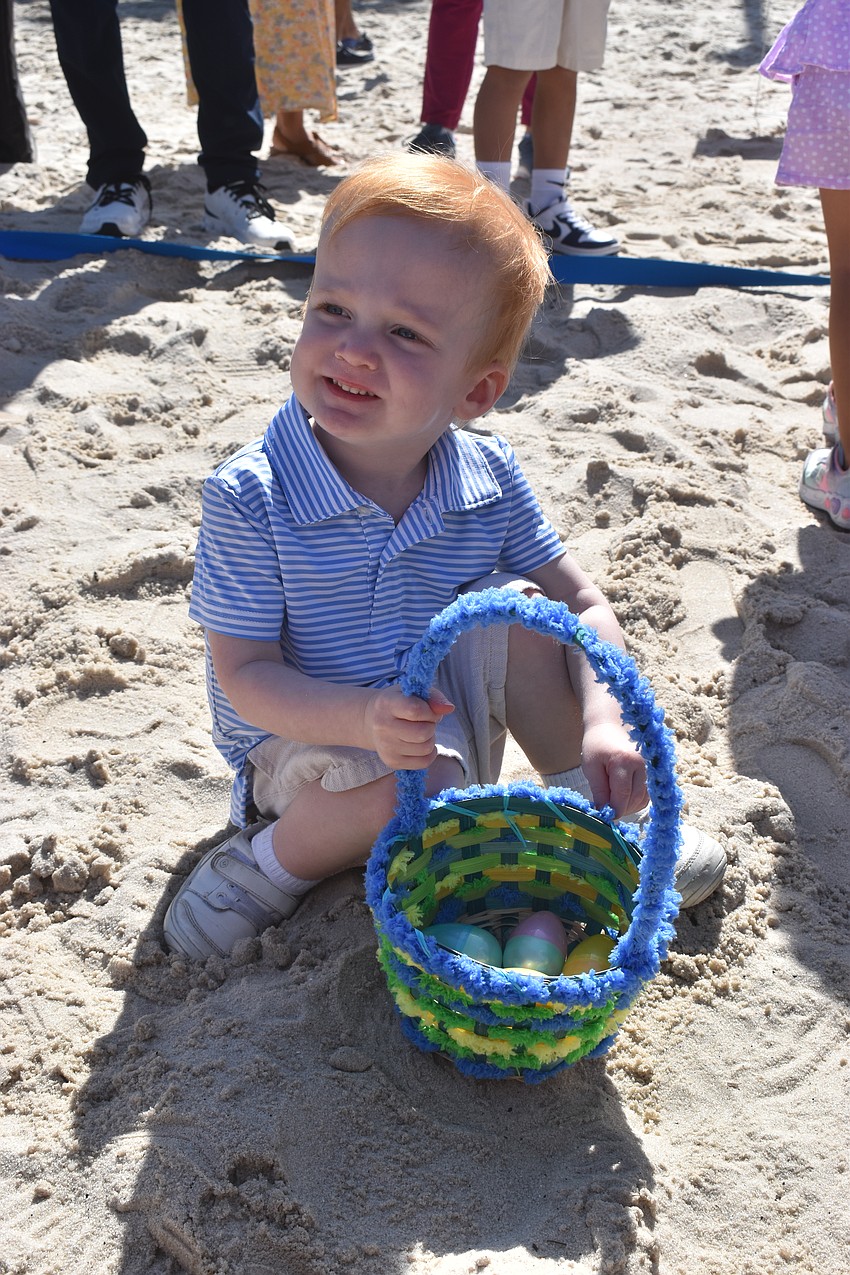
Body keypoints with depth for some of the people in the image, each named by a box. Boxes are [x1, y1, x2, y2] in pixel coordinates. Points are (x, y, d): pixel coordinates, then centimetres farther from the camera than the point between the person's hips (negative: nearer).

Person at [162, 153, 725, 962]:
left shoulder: (488, 479, -14)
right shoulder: (249, 498, -24)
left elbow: (584, 606, -6)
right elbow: (244, 675, -21)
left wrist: (601, 722, -24)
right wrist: (363, 718, -39)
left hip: (451, 716, 4)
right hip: (308, 738, -4)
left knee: (522, 607, -18)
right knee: (420, 777, -33)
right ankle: (279, 859, -4)